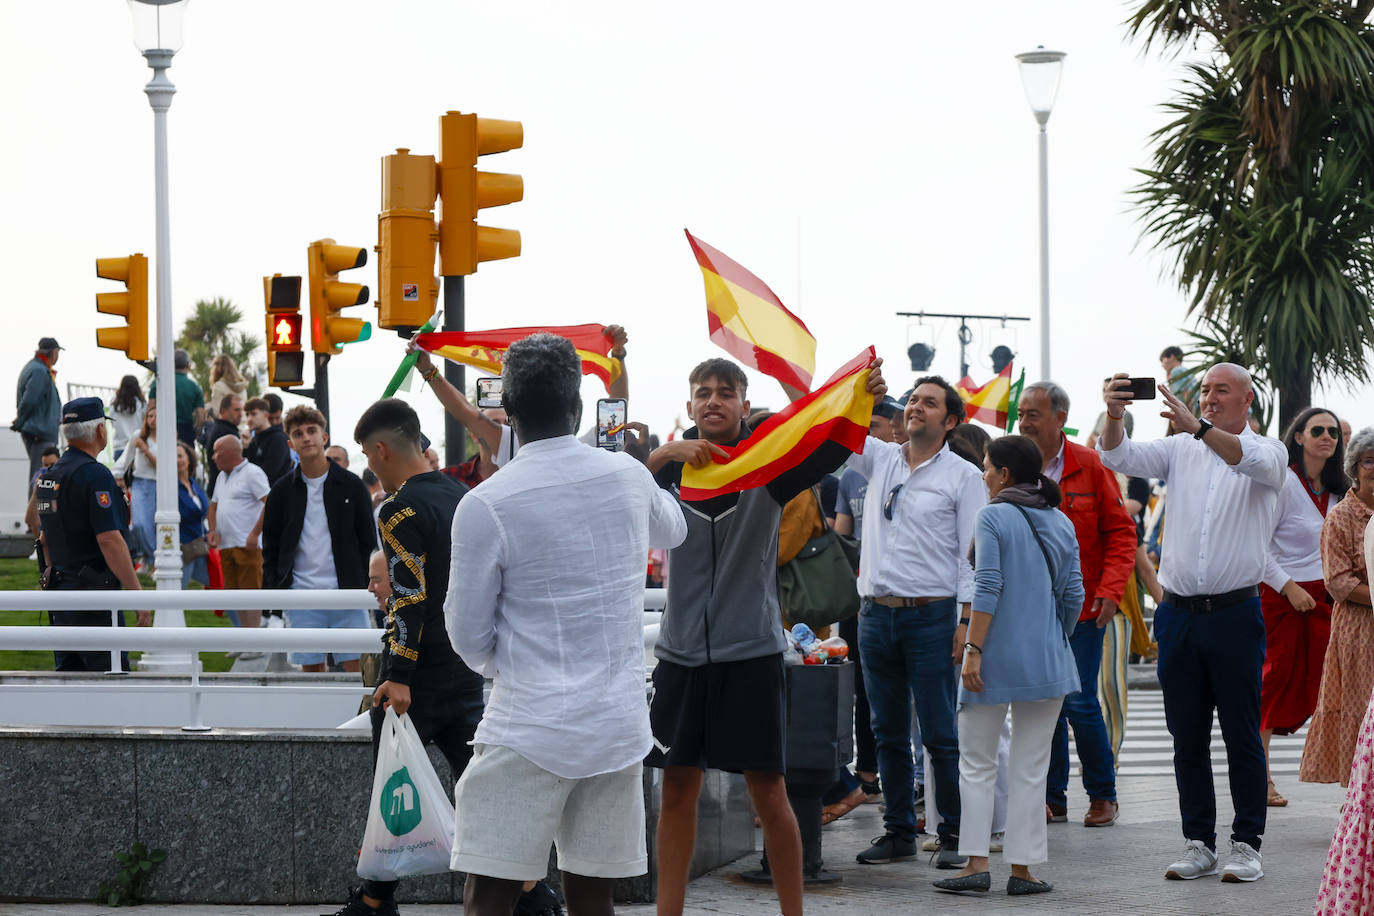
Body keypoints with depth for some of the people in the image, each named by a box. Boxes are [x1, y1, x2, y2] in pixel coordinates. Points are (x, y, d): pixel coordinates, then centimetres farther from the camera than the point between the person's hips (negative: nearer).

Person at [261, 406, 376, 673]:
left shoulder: (350, 485, 3)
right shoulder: (282, 491, 7)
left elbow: (368, 541, 7)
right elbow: (270, 546, 12)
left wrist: (365, 588, 0)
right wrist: (273, 589, 2)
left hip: (346, 591, -1)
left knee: (357, 665, -3)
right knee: (311, 667, 4)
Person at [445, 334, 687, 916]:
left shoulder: (485, 506, -12)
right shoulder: (629, 477, 2)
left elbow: (470, 636, -4)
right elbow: (672, 530, 27)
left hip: (529, 730, -5)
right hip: (619, 729, 5)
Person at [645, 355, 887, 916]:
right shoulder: (669, 467, 3)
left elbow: (831, 448, -19)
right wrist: (663, 454, -32)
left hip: (751, 652, -2)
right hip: (682, 652, 2)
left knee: (769, 794, 1)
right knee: (677, 790, 8)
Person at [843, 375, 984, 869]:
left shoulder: (963, 476, -1)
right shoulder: (880, 458, 12)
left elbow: (973, 553, -4)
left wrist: (967, 619, -12)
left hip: (931, 615, -5)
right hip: (877, 613, 5)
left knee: (941, 734, -3)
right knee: (888, 732, 9)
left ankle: (954, 833, 4)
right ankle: (898, 830, 17)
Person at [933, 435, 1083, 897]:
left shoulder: (993, 517, -7)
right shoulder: (1062, 524, 8)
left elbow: (987, 587, -14)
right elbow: (1074, 595, 8)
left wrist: (974, 650, -14)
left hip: (996, 660, -4)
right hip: (1046, 662, 4)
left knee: (977, 763, 6)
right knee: (1030, 769, 6)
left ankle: (976, 863, -1)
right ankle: (1023, 868, 5)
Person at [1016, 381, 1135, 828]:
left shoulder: (1090, 467, -3)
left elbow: (1120, 531, -2)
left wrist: (1111, 589, -13)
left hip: (1080, 606, -3)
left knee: (1080, 703, -5)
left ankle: (1102, 795, 10)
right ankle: (1053, 799, 16)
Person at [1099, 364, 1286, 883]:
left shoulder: (1268, 451, 1)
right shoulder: (1181, 450, 11)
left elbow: (1255, 462, -23)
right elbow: (1118, 457, 0)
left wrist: (1199, 428, -38)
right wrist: (1114, 416, -22)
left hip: (1235, 612, -4)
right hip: (1180, 614, 4)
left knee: (1242, 734, 0)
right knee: (1187, 737, 7)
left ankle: (1246, 844, 7)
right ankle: (1198, 844, 14)